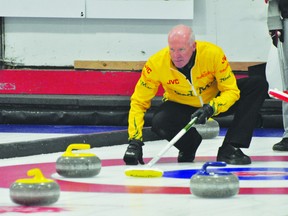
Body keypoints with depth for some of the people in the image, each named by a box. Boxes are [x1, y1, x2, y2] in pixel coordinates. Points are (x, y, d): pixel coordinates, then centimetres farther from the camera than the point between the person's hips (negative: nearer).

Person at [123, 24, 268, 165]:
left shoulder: (213, 53, -29)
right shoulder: (157, 63, -27)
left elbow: (231, 91, -21)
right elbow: (138, 102, -20)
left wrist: (211, 108, -40)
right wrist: (134, 140, -30)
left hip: (215, 101, 1)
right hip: (182, 107, -1)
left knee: (258, 84, -21)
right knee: (159, 122, -34)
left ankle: (229, 149, -22)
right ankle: (189, 146, 1)